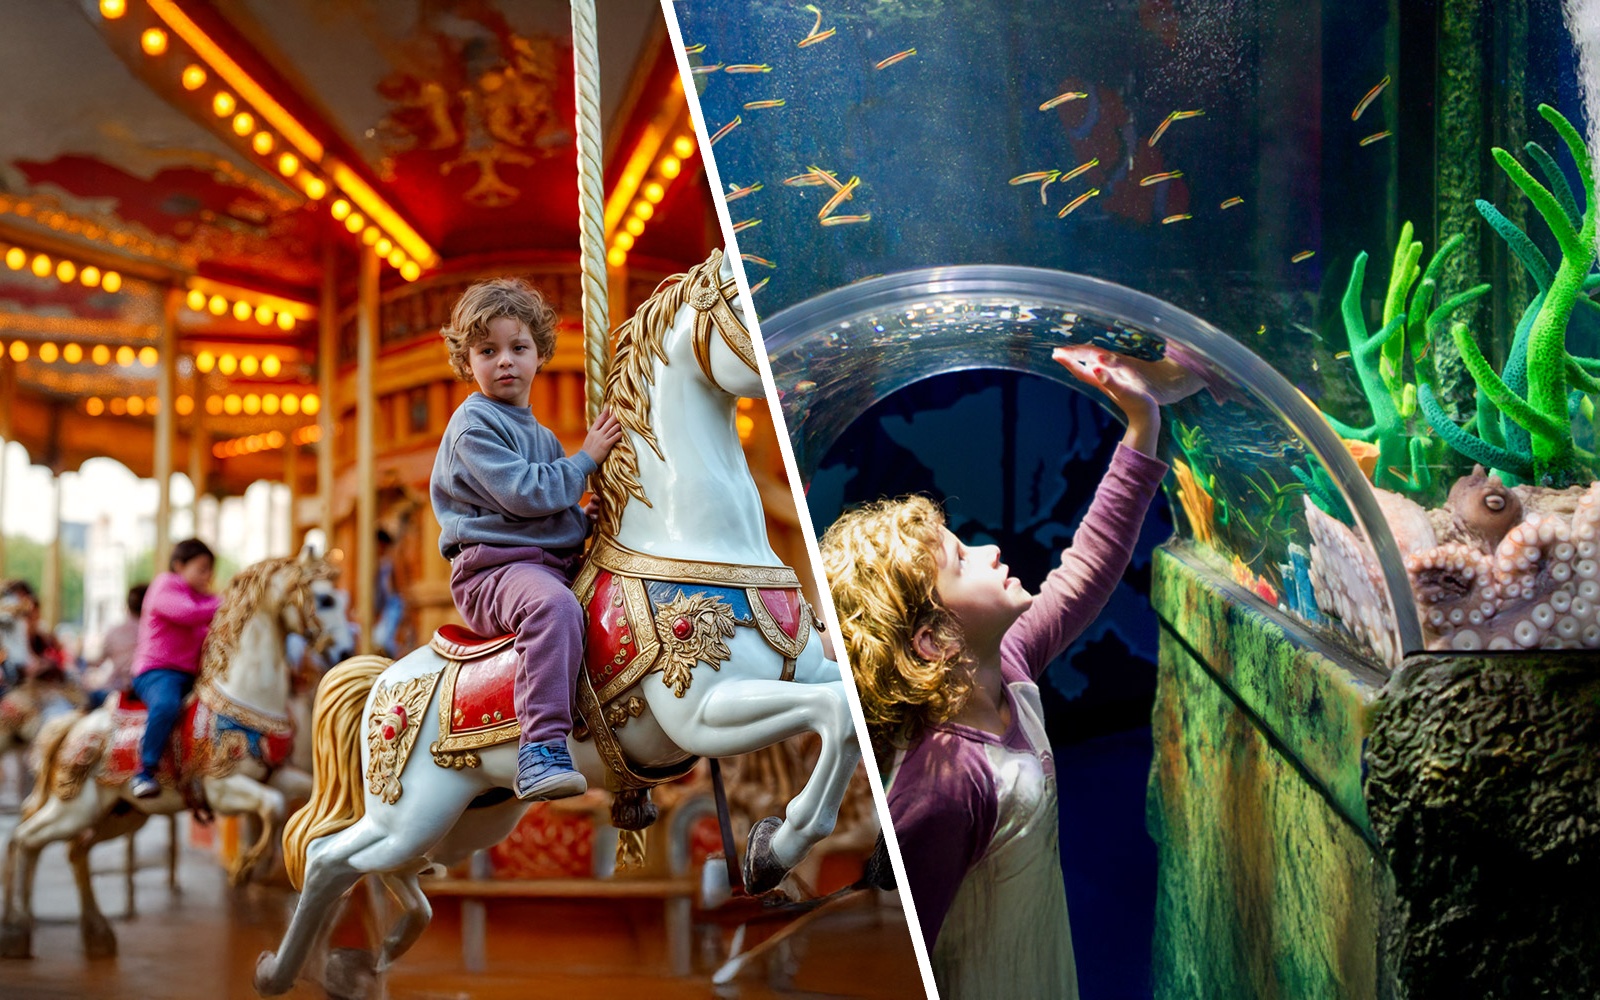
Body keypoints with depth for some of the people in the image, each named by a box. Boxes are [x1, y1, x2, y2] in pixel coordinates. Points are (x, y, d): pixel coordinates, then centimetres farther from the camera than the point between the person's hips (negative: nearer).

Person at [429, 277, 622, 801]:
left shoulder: (542, 436, 23)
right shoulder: (473, 423, -5)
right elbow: (524, 493, -17)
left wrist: (582, 519, 10)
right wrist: (587, 458, -8)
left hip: (554, 563, 9)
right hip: (493, 569, -9)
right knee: (553, 605, -40)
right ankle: (542, 747, -47)